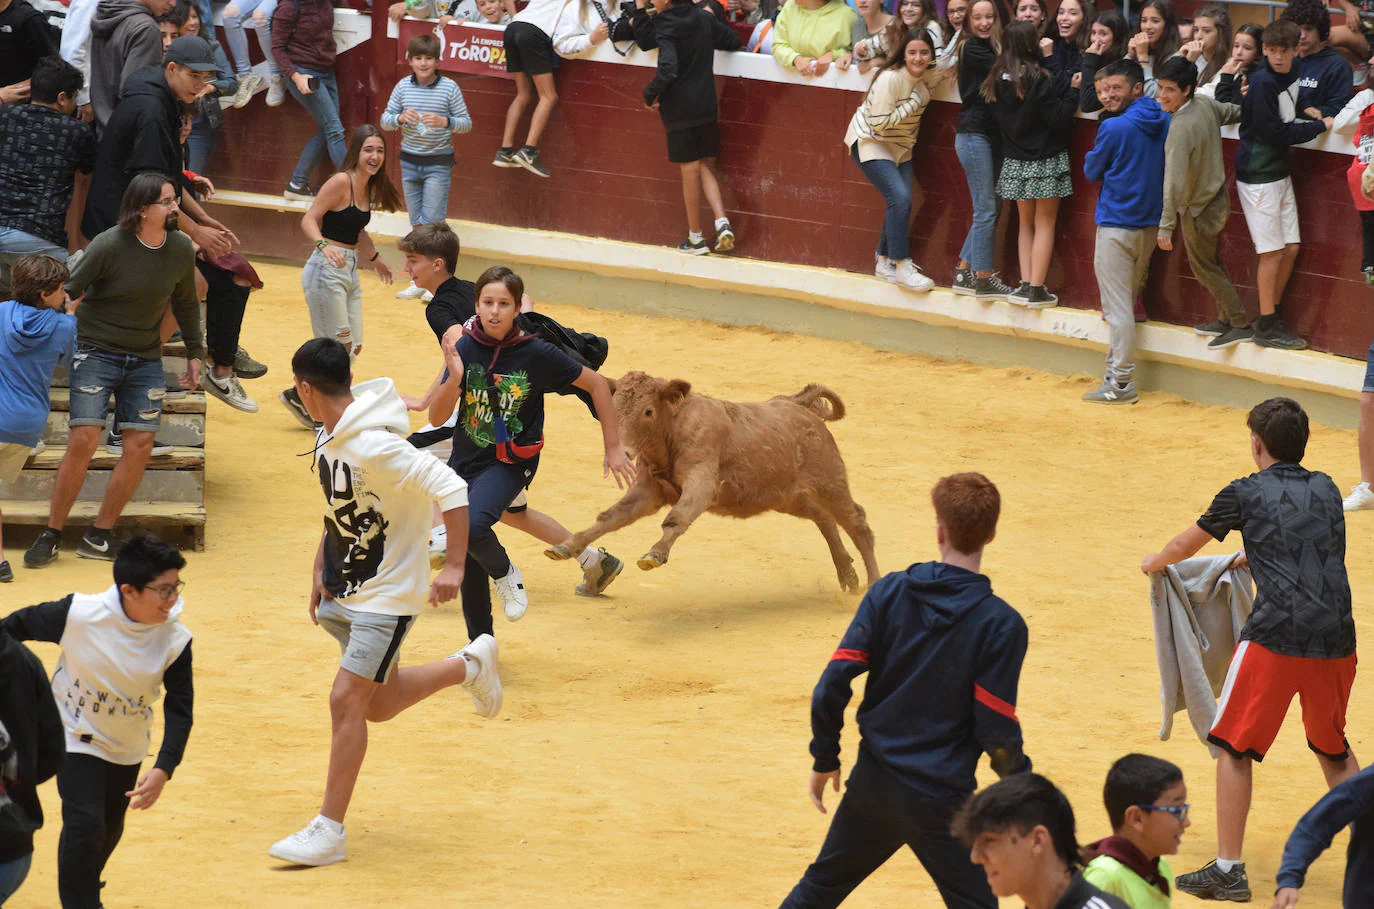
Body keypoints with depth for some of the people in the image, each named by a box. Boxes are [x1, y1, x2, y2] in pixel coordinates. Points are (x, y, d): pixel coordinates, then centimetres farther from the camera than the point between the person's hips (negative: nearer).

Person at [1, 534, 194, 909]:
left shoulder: (175, 641, -22)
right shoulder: (78, 615, -29)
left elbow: (180, 709, -19)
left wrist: (163, 770, -31)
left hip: (127, 749, 4)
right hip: (76, 736, -3)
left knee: (110, 830, 17)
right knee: (85, 823, -18)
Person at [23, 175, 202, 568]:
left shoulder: (181, 249, 0)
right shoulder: (108, 246, -16)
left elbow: (186, 303, 17)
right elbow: (69, 291, -10)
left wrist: (194, 353, 20)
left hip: (145, 359, 5)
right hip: (96, 353, -5)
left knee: (140, 446, -5)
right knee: (84, 440, -14)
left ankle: (98, 537, 6)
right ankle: (51, 535, -1)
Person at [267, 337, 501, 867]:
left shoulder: (375, 447, -27)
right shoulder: (328, 440, 2)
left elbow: (451, 490, -29)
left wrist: (455, 567, -30)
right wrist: (320, 571, 12)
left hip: (387, 596, -9)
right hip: (344, 593, 9)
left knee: (347, 700, -10)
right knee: (378, 705, 18)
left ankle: (329, 832, -4)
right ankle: (470, 667, 39)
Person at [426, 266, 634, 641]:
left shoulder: (536, 353, -15)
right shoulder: (466, 348, -8)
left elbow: (596, 384, -3)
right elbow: (437, 418, -9)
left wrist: (613, 448, -2)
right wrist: (454, 379, -28)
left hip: (511, 464, -4)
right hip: (465, 461, 4)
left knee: (472, 526, -31)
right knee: (466, 560, 10)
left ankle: (505, 573, 2)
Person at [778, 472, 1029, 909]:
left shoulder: (888, 592, -4)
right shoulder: (1000, 624, -14)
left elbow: (831, 687, -6)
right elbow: (997, 730, -14)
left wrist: (825, 760, 8)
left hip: (872, 785, 4)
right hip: (941, 800, -4)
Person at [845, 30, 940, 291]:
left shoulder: (929, 77, -4)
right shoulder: (890, 79, -26)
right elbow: (879, 123, -28)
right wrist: (915, 102, -26)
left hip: (900, 147, 8)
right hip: (869, 141, -8)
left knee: (902, 205, 1)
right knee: (899, 198, -21)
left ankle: (884, 263, 18)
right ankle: (902, 268, -17)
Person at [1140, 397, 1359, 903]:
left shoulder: (1245, 494, 5)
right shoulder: (1327, 491, 17)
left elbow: (1183, 548, 20)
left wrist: (1154, 563, 42)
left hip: (1276, 636, -4)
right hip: (1336, 638, 4)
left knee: (1234, 748, 7)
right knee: (1332, 748, 24)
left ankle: (1229, 869, 2)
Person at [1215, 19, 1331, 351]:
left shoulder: (1290, 76, 7)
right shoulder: (1262, 82, -19)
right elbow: (1275, 133, -18)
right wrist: (1319, 126, -11)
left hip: (1278, 171, 8)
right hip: (1258, 174, -8)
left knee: (1290, 248, 7)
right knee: (1273, 251, -4)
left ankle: (1272, 318, 17)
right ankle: (1267, 327, 4)